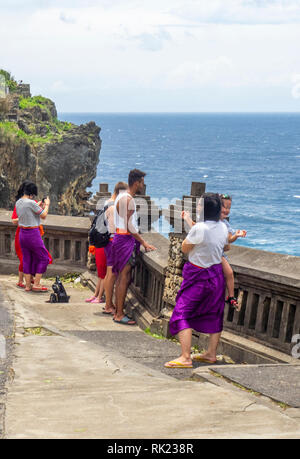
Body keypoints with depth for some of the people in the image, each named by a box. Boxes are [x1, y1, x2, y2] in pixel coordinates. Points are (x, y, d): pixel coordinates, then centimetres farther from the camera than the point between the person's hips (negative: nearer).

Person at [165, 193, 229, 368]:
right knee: (213, 315, 17)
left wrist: (190, 224, 2)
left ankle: (186, 357, -13)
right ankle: (212, 354, 26)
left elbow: (185, 248, -9)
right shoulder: (223, 227, 0)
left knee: (182, 314, -4)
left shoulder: (199, 228, -22)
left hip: (198, 277, -7)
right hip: (217, 274, 8)